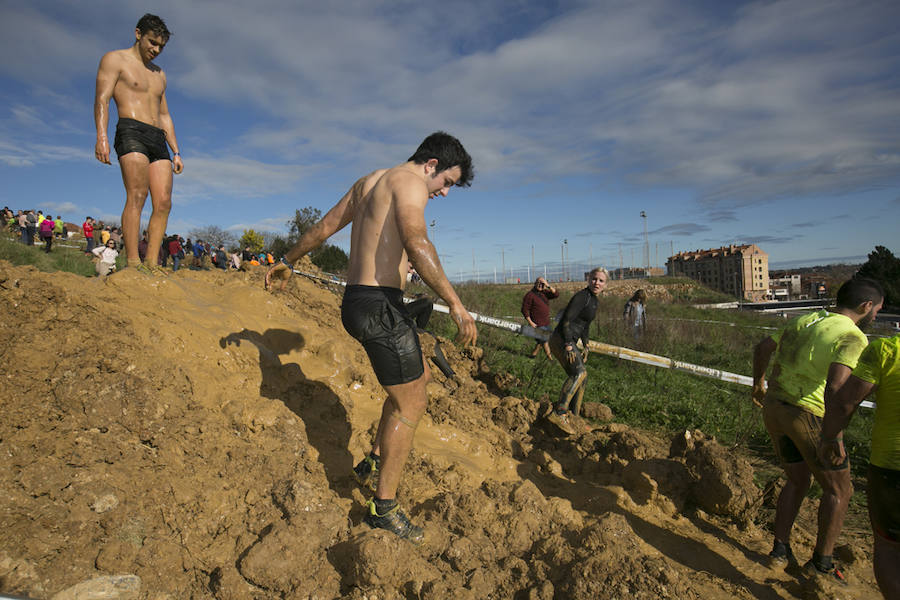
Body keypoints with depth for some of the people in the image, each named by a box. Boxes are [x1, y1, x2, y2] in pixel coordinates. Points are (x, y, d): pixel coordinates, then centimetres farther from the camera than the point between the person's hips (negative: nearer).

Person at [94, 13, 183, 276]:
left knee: (164, 202, -8)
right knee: (137, 197, -18)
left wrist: (176, 152, 18)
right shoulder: (115, 59, 8)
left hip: (158, 139, 6)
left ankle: (152, 264, -8)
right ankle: (133, 263, -20)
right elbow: (102, 99, -4)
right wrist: (101, 136, -19)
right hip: (132, 132, -6)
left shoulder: (159, 74, 28)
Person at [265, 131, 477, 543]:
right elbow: (415, 242, -27)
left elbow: (324, 227, 26)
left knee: (420, 376, 24)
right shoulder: (410, 181, -8)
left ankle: (374, 464, 30)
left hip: (356, 301, 10)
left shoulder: (368, 181, 19)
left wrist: (288, 262, 37)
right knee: (411, 405, 2)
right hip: (380, 306, -10)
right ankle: (384, 508, 14)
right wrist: (455, 304, -29)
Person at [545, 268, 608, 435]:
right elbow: (566, 320, -19)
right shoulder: (582, 296, -12)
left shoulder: (595, 301, 17)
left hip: (569, 342, 10)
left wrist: (585, 346, 28)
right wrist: (568, 346, -23)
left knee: (581, 377, 13)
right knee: (579, 372, -28)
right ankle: (558, 413, -34)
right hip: (561, 340, -10)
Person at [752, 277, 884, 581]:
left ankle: (780, 550, 29)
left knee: (797, 480, 25)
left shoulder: (803, 320, 10)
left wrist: (758, 383, 34)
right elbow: (834, 388, -28)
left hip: (773, 408, 7)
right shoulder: (853, 338, -13)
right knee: (838, 489, 16)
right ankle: (821, 562, 26)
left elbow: (762, 348, 21)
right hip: (808, 416, -7)